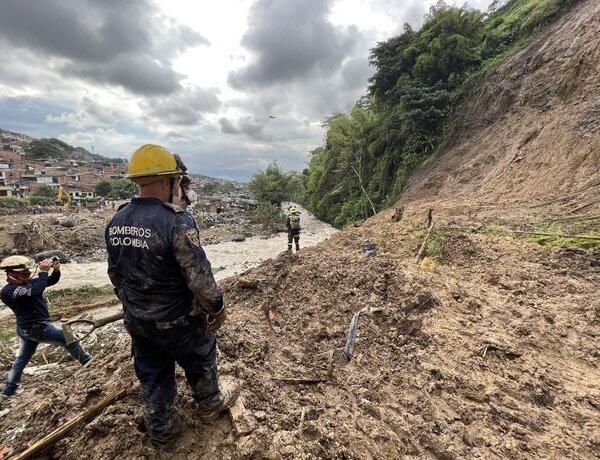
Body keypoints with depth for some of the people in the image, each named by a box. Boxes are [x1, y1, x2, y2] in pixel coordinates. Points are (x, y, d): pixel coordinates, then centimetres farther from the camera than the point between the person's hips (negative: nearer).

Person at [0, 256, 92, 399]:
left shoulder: (27, 282, 2)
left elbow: (51, 281, 5)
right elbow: (35, 291, -39)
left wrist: (56, 270, -17)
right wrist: (43, 271, -32)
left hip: (27, 329, 9)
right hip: (37, 328, -9)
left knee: (21, 359, 22)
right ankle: (87, 362, 19)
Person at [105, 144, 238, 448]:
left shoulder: (115, 222, -3)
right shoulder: (177, 221, -27)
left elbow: (116, 274, 8)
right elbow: (199, 275, -25)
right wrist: (217, 308, -9)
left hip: (138, 322, 6)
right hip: (178, 322, -6)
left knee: (152, 377, 23)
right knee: (201, 364, 21)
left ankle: (161, 431, 42)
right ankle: (210, 405, 45)